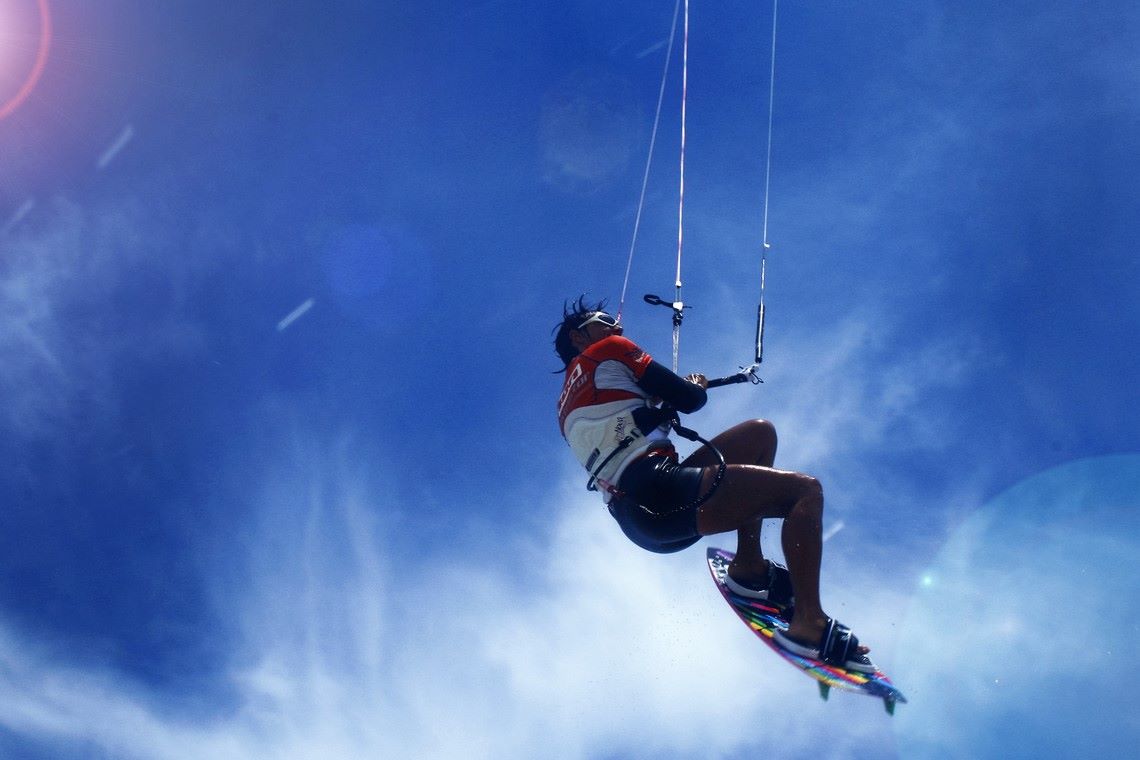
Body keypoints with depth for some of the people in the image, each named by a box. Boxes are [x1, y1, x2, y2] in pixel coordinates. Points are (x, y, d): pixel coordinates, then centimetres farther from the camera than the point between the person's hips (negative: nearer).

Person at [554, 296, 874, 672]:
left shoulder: (568, 405, 28)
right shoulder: (606, 351, 5)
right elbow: (690, 398, 4)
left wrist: (657, 405, 25)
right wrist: (697, 387, 24)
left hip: (633, 516, 9)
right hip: (657, 491, -9)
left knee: (760, 432, 22)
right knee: (805, 490, -10)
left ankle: (749, 567, 15)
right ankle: (809, 624, -19)